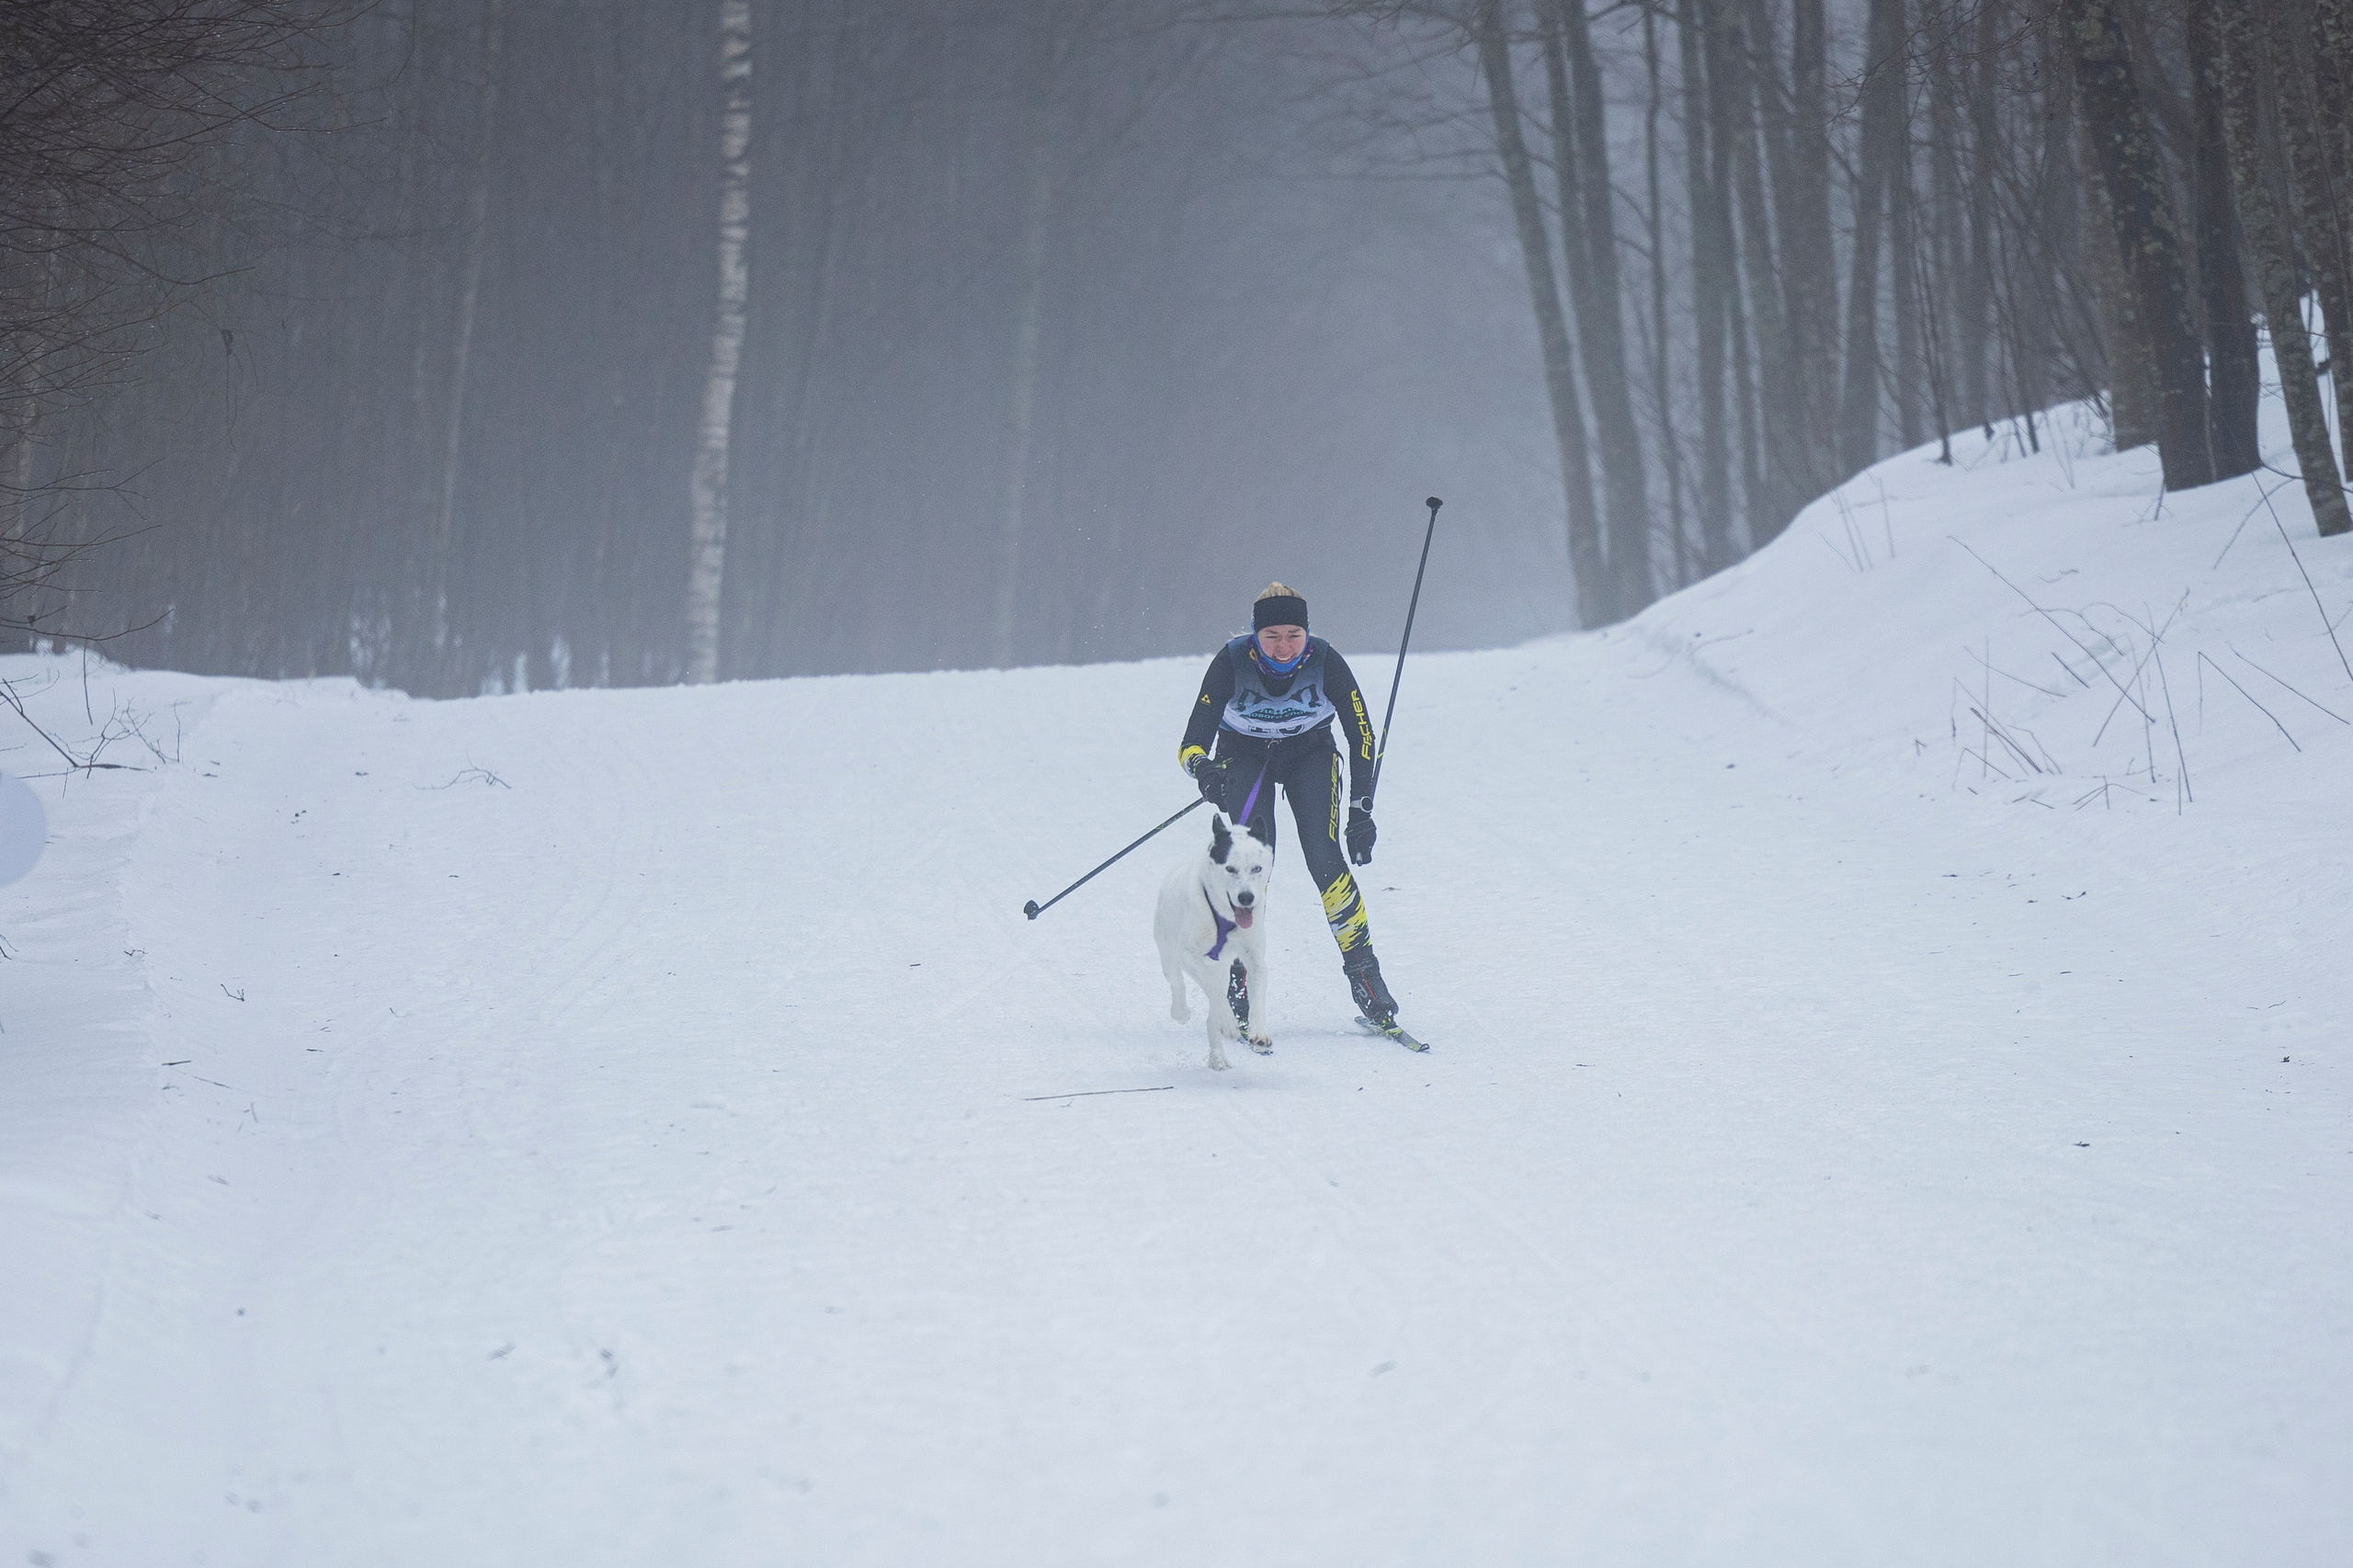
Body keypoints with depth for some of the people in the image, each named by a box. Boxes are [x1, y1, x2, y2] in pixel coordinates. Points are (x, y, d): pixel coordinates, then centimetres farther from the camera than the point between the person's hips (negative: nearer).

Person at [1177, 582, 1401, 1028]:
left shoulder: (1325, 662, -25)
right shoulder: (1232, 663, -27)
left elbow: (1362, 735, -15)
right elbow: (1191, 744, -29)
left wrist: (1361, 811, -18)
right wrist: (1201, 767, -53)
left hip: (1310, 753, 0)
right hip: (1245, 753, 0)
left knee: (1325, 860, -19)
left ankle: (1362, 969, -9)